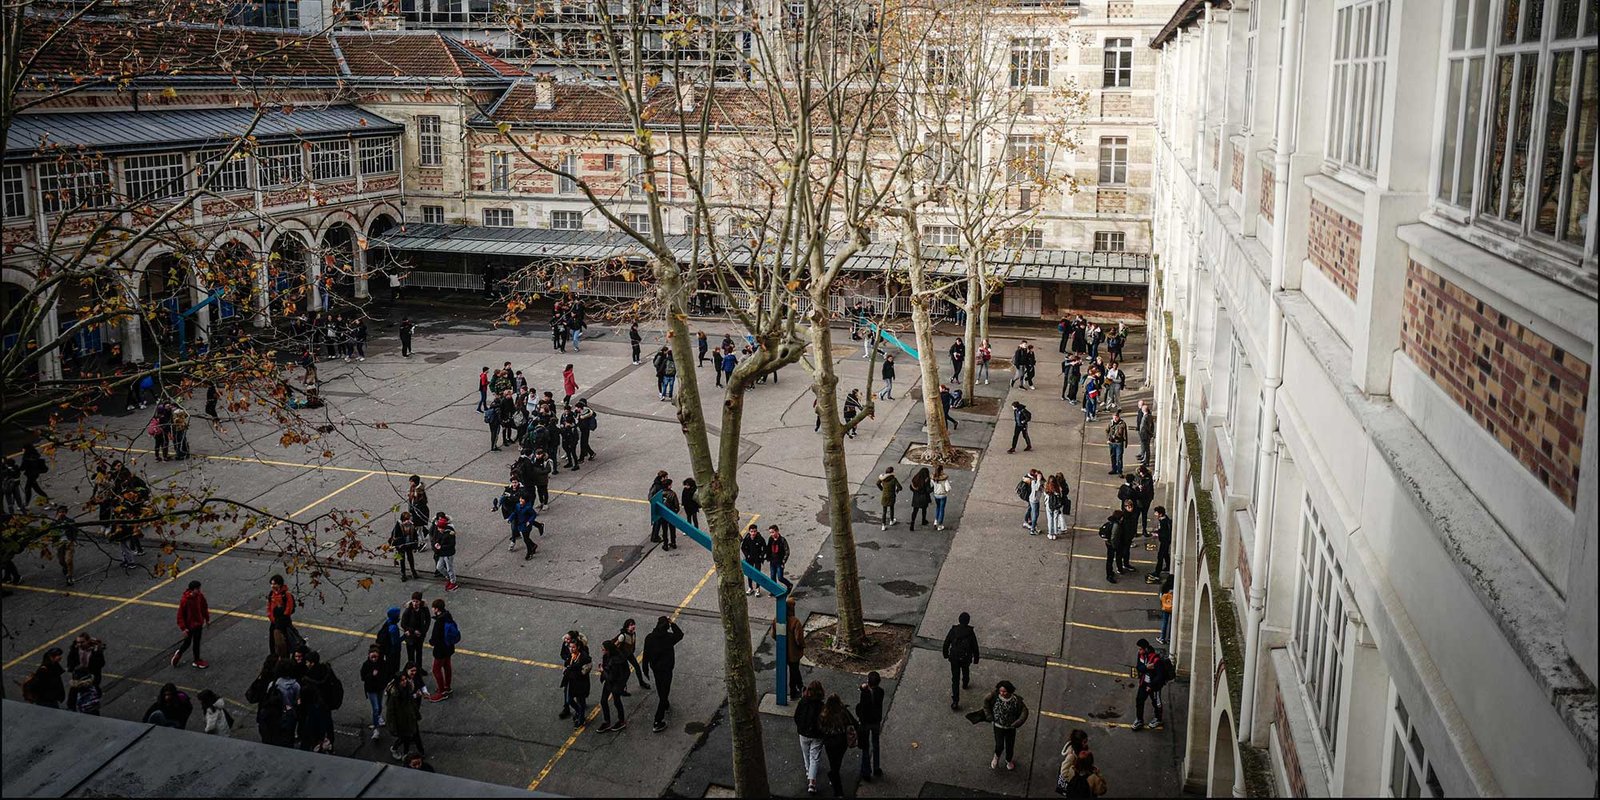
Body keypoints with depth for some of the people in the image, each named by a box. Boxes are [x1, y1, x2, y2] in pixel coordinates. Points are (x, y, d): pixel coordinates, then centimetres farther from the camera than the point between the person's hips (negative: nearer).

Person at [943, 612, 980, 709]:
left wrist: (946, 654, 15)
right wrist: (976, 659, 7)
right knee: (965, 671, 32)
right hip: (966, 658, 0)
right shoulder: (970, 632, -15)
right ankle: (965, 684, 60)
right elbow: (975, 647, -8)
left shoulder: (953, 630, -12)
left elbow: (946, 643, -2)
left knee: (955, 679, 3)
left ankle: (955, 702, -2)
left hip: (954, 658, 0)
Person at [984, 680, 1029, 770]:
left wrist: (1016, 724, -15)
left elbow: (1024, 711, -12)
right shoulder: (995, 696, -20)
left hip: (1010, 728, 0)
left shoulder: (1016, 700, -21)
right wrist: (990, 717, -6)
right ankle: (996, 757, 31)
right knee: (999, 745, -5)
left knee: (1010, 746, 15)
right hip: (998, 726, 0)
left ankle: (1009, 760, 46)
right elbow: (986, 702, -5)